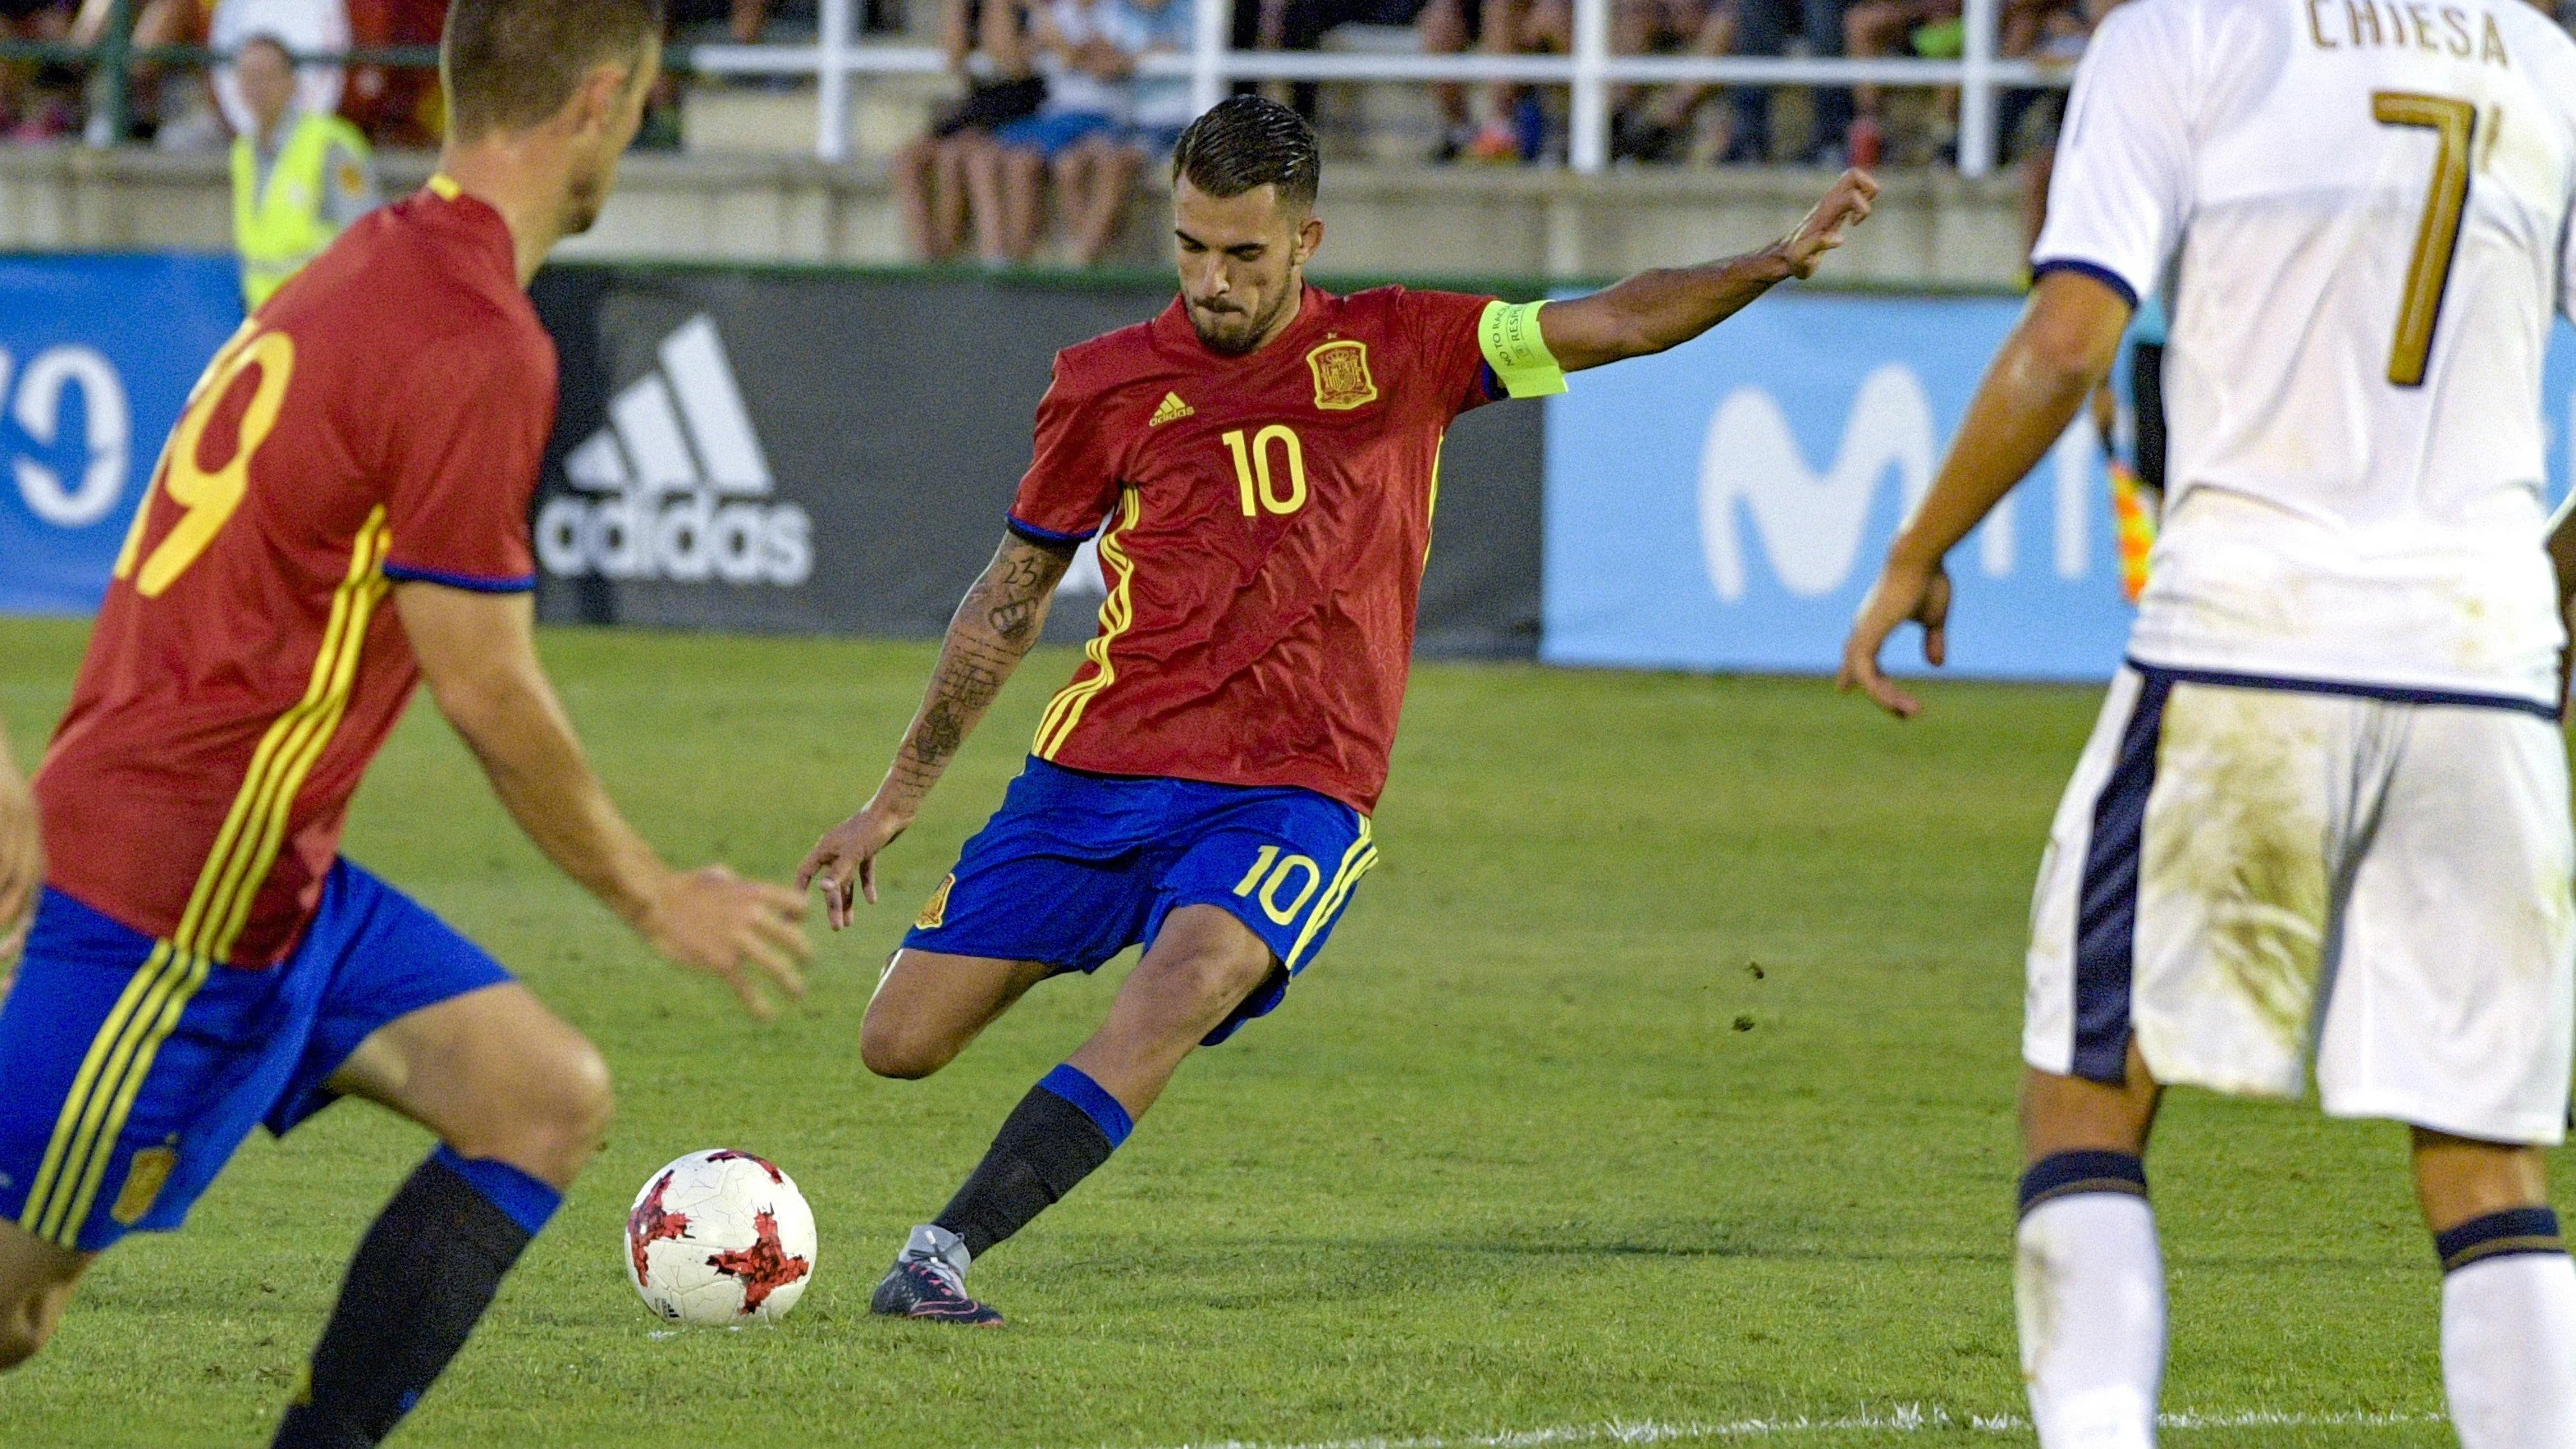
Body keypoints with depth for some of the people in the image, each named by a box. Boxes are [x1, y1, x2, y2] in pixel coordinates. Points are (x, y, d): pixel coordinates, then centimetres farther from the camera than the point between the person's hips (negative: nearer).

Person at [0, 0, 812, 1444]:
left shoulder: (375, 267, 11)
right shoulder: (480, 347, -20)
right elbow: (484, 689, -16)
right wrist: (656, 898, -3)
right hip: (183, 888, -10)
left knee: (551, 1099, 5)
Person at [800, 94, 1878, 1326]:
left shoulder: (1394, 351, 4)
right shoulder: (1108, 383, 6)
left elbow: (1615, 325, 1)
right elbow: (1012, 595, 15)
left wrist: (1775, 263, -16)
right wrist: (897, 797, 18)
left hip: (1290, 794, -2)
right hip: (1100, 765, 2)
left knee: (1186, 987, -32)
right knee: (900, 1044, -4)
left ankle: (941, 1253, -33)